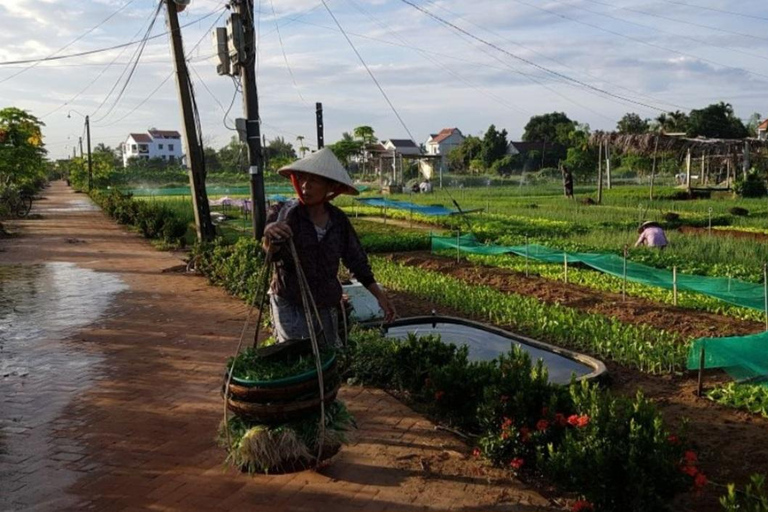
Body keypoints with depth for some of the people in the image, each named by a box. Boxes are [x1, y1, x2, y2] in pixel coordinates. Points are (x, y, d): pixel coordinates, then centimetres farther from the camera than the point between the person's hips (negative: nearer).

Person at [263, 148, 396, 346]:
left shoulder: (338, 219, -1)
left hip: (327, 308, 4)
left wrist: (379, 295, 6)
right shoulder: (285, 213, -12)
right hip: (290, 307, -4)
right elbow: (272, 251, -29)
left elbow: (356, 261, 8)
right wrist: (270, 236, -52)